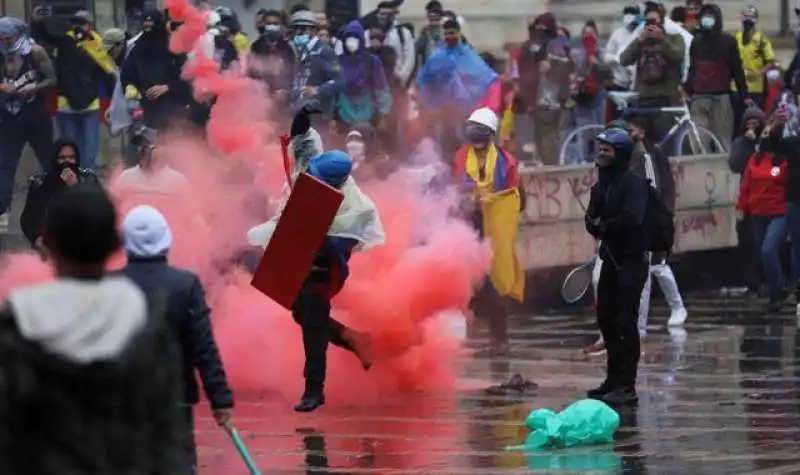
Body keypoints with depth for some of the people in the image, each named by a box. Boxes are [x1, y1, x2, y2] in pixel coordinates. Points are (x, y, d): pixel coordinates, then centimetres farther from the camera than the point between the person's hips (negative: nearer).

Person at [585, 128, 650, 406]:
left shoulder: (634, 184, -13)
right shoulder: (603, 183, 12)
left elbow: (632, 218, -26)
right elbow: (592, 217, 6)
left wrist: (604, 226, -14)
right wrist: (596, 224, -16)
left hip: (632, 260, -8)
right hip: (611, 257, 8)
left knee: (625, 321, -10)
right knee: (606, 318, 13)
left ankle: (626, 387, -10)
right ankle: (615, 379, 26)